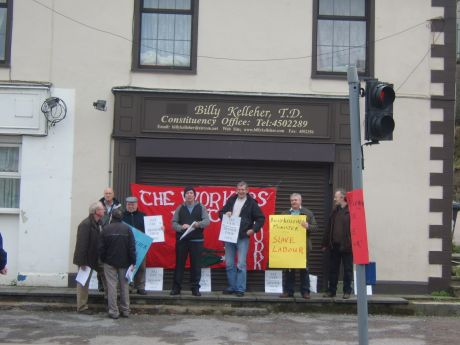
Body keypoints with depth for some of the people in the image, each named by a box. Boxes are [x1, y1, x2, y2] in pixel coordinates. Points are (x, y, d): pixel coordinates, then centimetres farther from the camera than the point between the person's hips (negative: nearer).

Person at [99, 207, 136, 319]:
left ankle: (113, 311, 1)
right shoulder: (127, 229, -5)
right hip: (124, 262, 1)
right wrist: (132, 262, 0)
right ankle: (125, 310, 14)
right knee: (124, 285, 11)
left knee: (112, 286, 2)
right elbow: (132, 247, -5)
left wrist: (103, 259, 11)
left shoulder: (106, 229, -6)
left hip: (110, 262, -1)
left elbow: (101, 247, -3)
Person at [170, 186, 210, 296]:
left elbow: (207, 221, -3)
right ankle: (176, 287, 8)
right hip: (181, 240, 0)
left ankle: (195, 288, 10)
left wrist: (198, 224, -23)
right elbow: (174, 223, 4)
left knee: (196, 265, 1)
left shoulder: (201, 208, 8)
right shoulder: (180, 208, 10)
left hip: (197, 240, 0)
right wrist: (181, 227, -16)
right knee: (179, 264, 2)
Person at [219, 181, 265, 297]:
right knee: (229, 264, 8)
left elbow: (261, 218, 1)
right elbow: (221, 212, 19)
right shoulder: (231, 200, 10)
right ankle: (231, 287, 18)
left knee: (241, 264, -5)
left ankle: (240, 289, 1)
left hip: (243, 237, -4)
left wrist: (254, 229, -8)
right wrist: (225, 214, -3)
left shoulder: (252, 203, 0)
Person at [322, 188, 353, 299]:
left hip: (347, 245, -6)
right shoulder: (335, 211, 14)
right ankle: (331, 290, 17)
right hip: (334, 245, 6)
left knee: (347, 269, 5)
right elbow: (329, 228, 15)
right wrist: (325, 243, 12)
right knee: (333, 269, 10)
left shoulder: (351, 211, -7)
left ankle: (347, 291, 12)